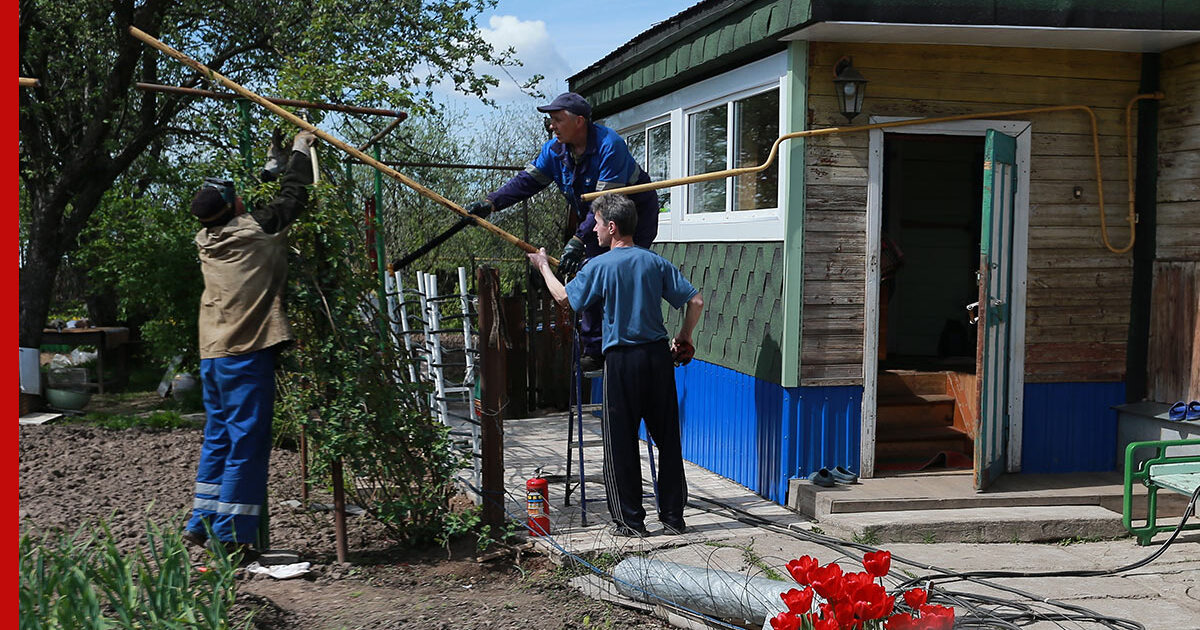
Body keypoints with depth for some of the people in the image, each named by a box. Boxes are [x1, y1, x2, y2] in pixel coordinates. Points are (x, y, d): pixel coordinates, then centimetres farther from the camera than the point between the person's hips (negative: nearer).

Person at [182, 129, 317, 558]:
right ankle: (231, 536, -2)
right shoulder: (255, 229, -9)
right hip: (247, 351, -8)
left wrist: (273, 164, 34)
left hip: (212, 353, 8)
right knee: (248, 441, -3)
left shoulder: (207, 239, 10)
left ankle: (201, 524, 22)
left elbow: (259, 204, 25)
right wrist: (300, 150, 19)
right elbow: (292, 197, 4)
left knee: (218, 438, 17)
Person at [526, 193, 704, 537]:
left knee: (621, 443, 6)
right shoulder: (655, 262, 3)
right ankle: (673, 517, 15)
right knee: (667, 438, 9)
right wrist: (683, 338, 15)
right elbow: (696, 301, 0)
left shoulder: (600, 266, -7)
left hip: (622, 360, -4)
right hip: (658, 356, 4)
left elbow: (564, 297, 6)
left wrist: (543, 267, 21)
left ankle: (630, 520, 9)